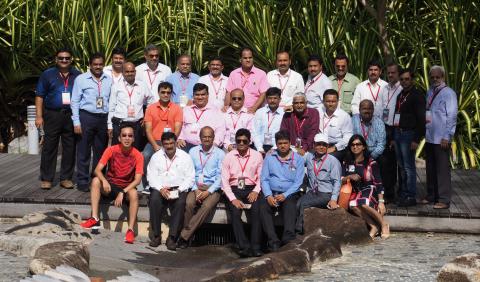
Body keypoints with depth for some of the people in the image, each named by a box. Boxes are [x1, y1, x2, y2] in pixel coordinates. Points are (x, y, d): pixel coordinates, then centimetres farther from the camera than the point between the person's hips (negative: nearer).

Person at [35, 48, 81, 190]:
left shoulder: (78, 75, 9)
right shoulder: (47, 75, 5)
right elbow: (39, 96, 3)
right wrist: (39, 116, -5)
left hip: (72, 116, 2)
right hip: (52, 115, -1)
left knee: (70, 148, 5)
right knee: (49, 147, 2)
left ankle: (66, 178, 14)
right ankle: (46, 179, 9)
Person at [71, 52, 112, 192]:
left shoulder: (109, 80, 10)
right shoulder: (81, 79, 1)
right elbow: (75, 101, 0)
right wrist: (76, 122, -6)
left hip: (104, 118, 3)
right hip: (86, 117, -3)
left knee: (101, 151, 10)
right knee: (84, 151, 2)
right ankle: (82, 182, 10)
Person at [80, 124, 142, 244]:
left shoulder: (138, 155, -12)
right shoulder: (111, 150, -9)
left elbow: (137, 179, -18)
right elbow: (97, 170, -14)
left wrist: (123, 192, -30)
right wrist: (104, 181, -35)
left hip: (127, 187, -2)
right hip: (110, 186, 2)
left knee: (134, 193, -35)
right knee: (96, 180, -27)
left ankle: (131, 230, -31)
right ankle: (95, 218, -27)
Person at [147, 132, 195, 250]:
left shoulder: (185, 157, 7)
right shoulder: (156, 157, 11)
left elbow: (190, 178, 1)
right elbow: (151, 176, 1)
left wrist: (178, 190, -15)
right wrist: (161, 189, -17)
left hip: (178, 189, -1)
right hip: (160, 188, 1)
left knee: (180, 202, -32)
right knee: (154, 199, -31)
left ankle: (172, 237, -27)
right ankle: (156, 235, -21)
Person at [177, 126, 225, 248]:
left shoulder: (220, 154, 5)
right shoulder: (193, 151, 12)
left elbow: (220, 177, -2)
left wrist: (208, 191, -14)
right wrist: (196, 189, -9)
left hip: (212, 188, -2)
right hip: (195, 186, 2)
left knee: (207, 206, -31)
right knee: (189, 203, -30)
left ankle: (184, 236, -27)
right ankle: (187, 234, -20)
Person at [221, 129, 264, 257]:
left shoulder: (257, 156, 6)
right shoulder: (229, 157, 4)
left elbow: (261, 177, 6)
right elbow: (224, 180, -1)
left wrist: (256, 191, -13)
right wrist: (233, 199, -13)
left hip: (251, 189, 0)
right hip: (234, 189, 0)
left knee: (256, 210, -28)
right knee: (235, 212, -28)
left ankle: (255, 247, -25)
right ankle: (244, 247, -27)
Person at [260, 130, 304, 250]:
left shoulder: (298, 159, 7)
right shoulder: (269, 157, 13)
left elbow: (298, 182, 0)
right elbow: (264, 179, 6)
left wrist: (285, 195, -15)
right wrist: (268, 195, -12)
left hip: (289, 194, -1)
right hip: (271, 193, 1)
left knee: (290, 207, -35)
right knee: (263, 206, -30)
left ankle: (288, 241, -44)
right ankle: (273, 242, -36)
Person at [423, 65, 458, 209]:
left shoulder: (448, 93, -9)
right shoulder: (430, 92, 12)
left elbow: (452, 116, -13)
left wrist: (447, 136, -15)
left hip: (441, 139, -7)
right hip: (429, 138, 7)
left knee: (442, 169, -3)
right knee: (430, 169, 14)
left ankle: (444, 200, 3)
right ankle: (431, 196, 26)